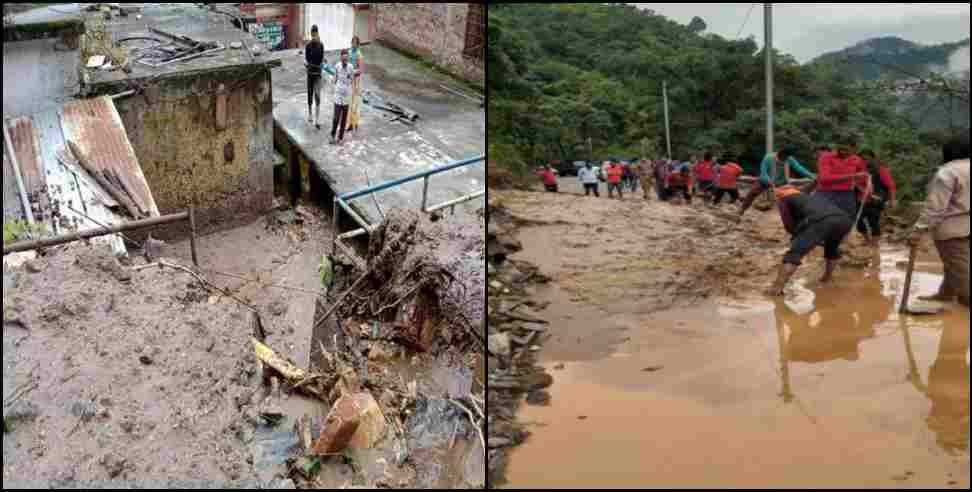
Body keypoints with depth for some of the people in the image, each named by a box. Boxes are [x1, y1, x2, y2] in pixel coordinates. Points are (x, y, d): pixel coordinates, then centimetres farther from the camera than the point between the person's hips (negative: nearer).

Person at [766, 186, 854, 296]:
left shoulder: (783, 200, 25)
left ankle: (777, 288, -25)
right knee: (832, 248, 37)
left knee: (794, 253, -11)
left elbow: (789, 226, 16)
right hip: (844, 219, 6)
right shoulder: (813, 197, 44)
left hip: (819, 221, -6)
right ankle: (827, 278, 40)